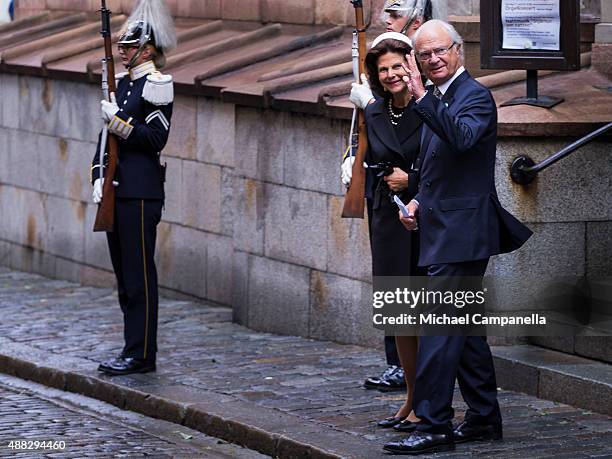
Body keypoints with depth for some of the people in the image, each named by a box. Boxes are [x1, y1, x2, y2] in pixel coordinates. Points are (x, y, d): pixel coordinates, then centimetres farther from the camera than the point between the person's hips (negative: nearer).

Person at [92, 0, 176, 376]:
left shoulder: (156, 85, -9)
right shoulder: (123, 83, 16)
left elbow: (156, 139, -14)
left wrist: (118, 121, -18)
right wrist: (99, 178, 9)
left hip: (141, 195, -9)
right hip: (117, 193, 9)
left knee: (139, 276, -6)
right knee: (125, 277, 11)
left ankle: (141, 355, -3)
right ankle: (135, 350, 16)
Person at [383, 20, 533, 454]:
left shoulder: (475, 96, -12)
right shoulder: (440, 100, 17)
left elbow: (463, 137, -33)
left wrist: (423, 98, -35)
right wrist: (419, 201, 11)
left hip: (460, 234, -10)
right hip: (445, 231, 10)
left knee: (438, 329, -12)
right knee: (466, 328, 14)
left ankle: (434, 426, -12)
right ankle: (484, 419, 21)